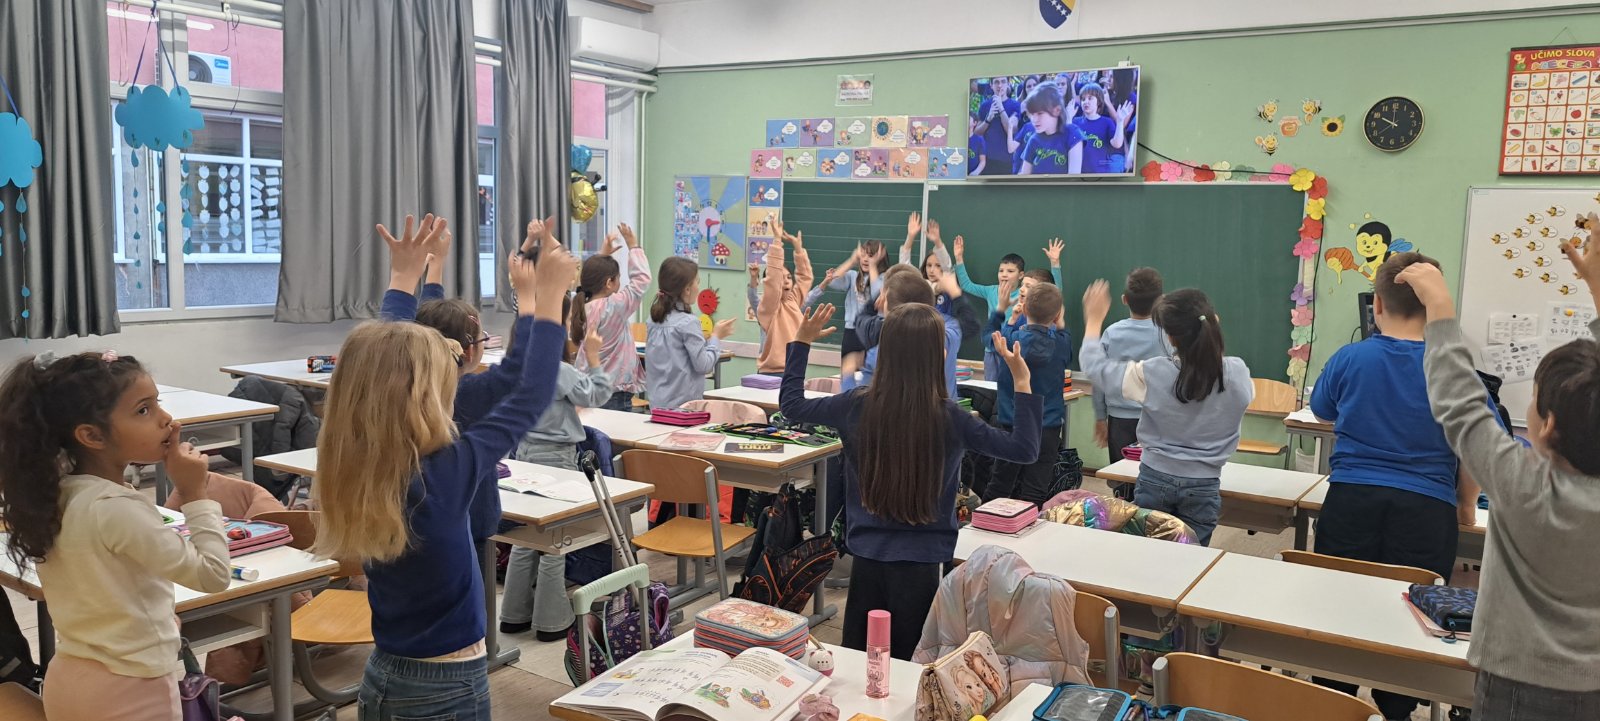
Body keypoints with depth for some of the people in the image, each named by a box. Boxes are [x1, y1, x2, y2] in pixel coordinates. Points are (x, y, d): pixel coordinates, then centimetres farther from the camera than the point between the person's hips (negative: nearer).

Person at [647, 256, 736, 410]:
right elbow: (703, 365, -13)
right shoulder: (688, 322, -15)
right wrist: (716, 336, 0)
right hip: (683, 403, -7)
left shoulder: (654, 320, 6)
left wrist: (703, 339, 12)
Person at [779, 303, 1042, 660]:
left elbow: (791, 405, 9)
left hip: (866, 557, 3)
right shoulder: (948, 417, -15)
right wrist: (1022, 382, -4)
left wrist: (801, 343, 17)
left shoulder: (857, 406, -8)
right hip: (920, 563, -2)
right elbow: (1024, 448, -7)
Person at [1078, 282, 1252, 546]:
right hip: (1203, 486, 1)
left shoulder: (1152, 374, -16)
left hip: (1155, 479, -1)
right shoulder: (1237, 373, -12)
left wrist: (1094, 320, 11)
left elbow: (1095, 368, -3)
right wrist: (1210, 341, 15)